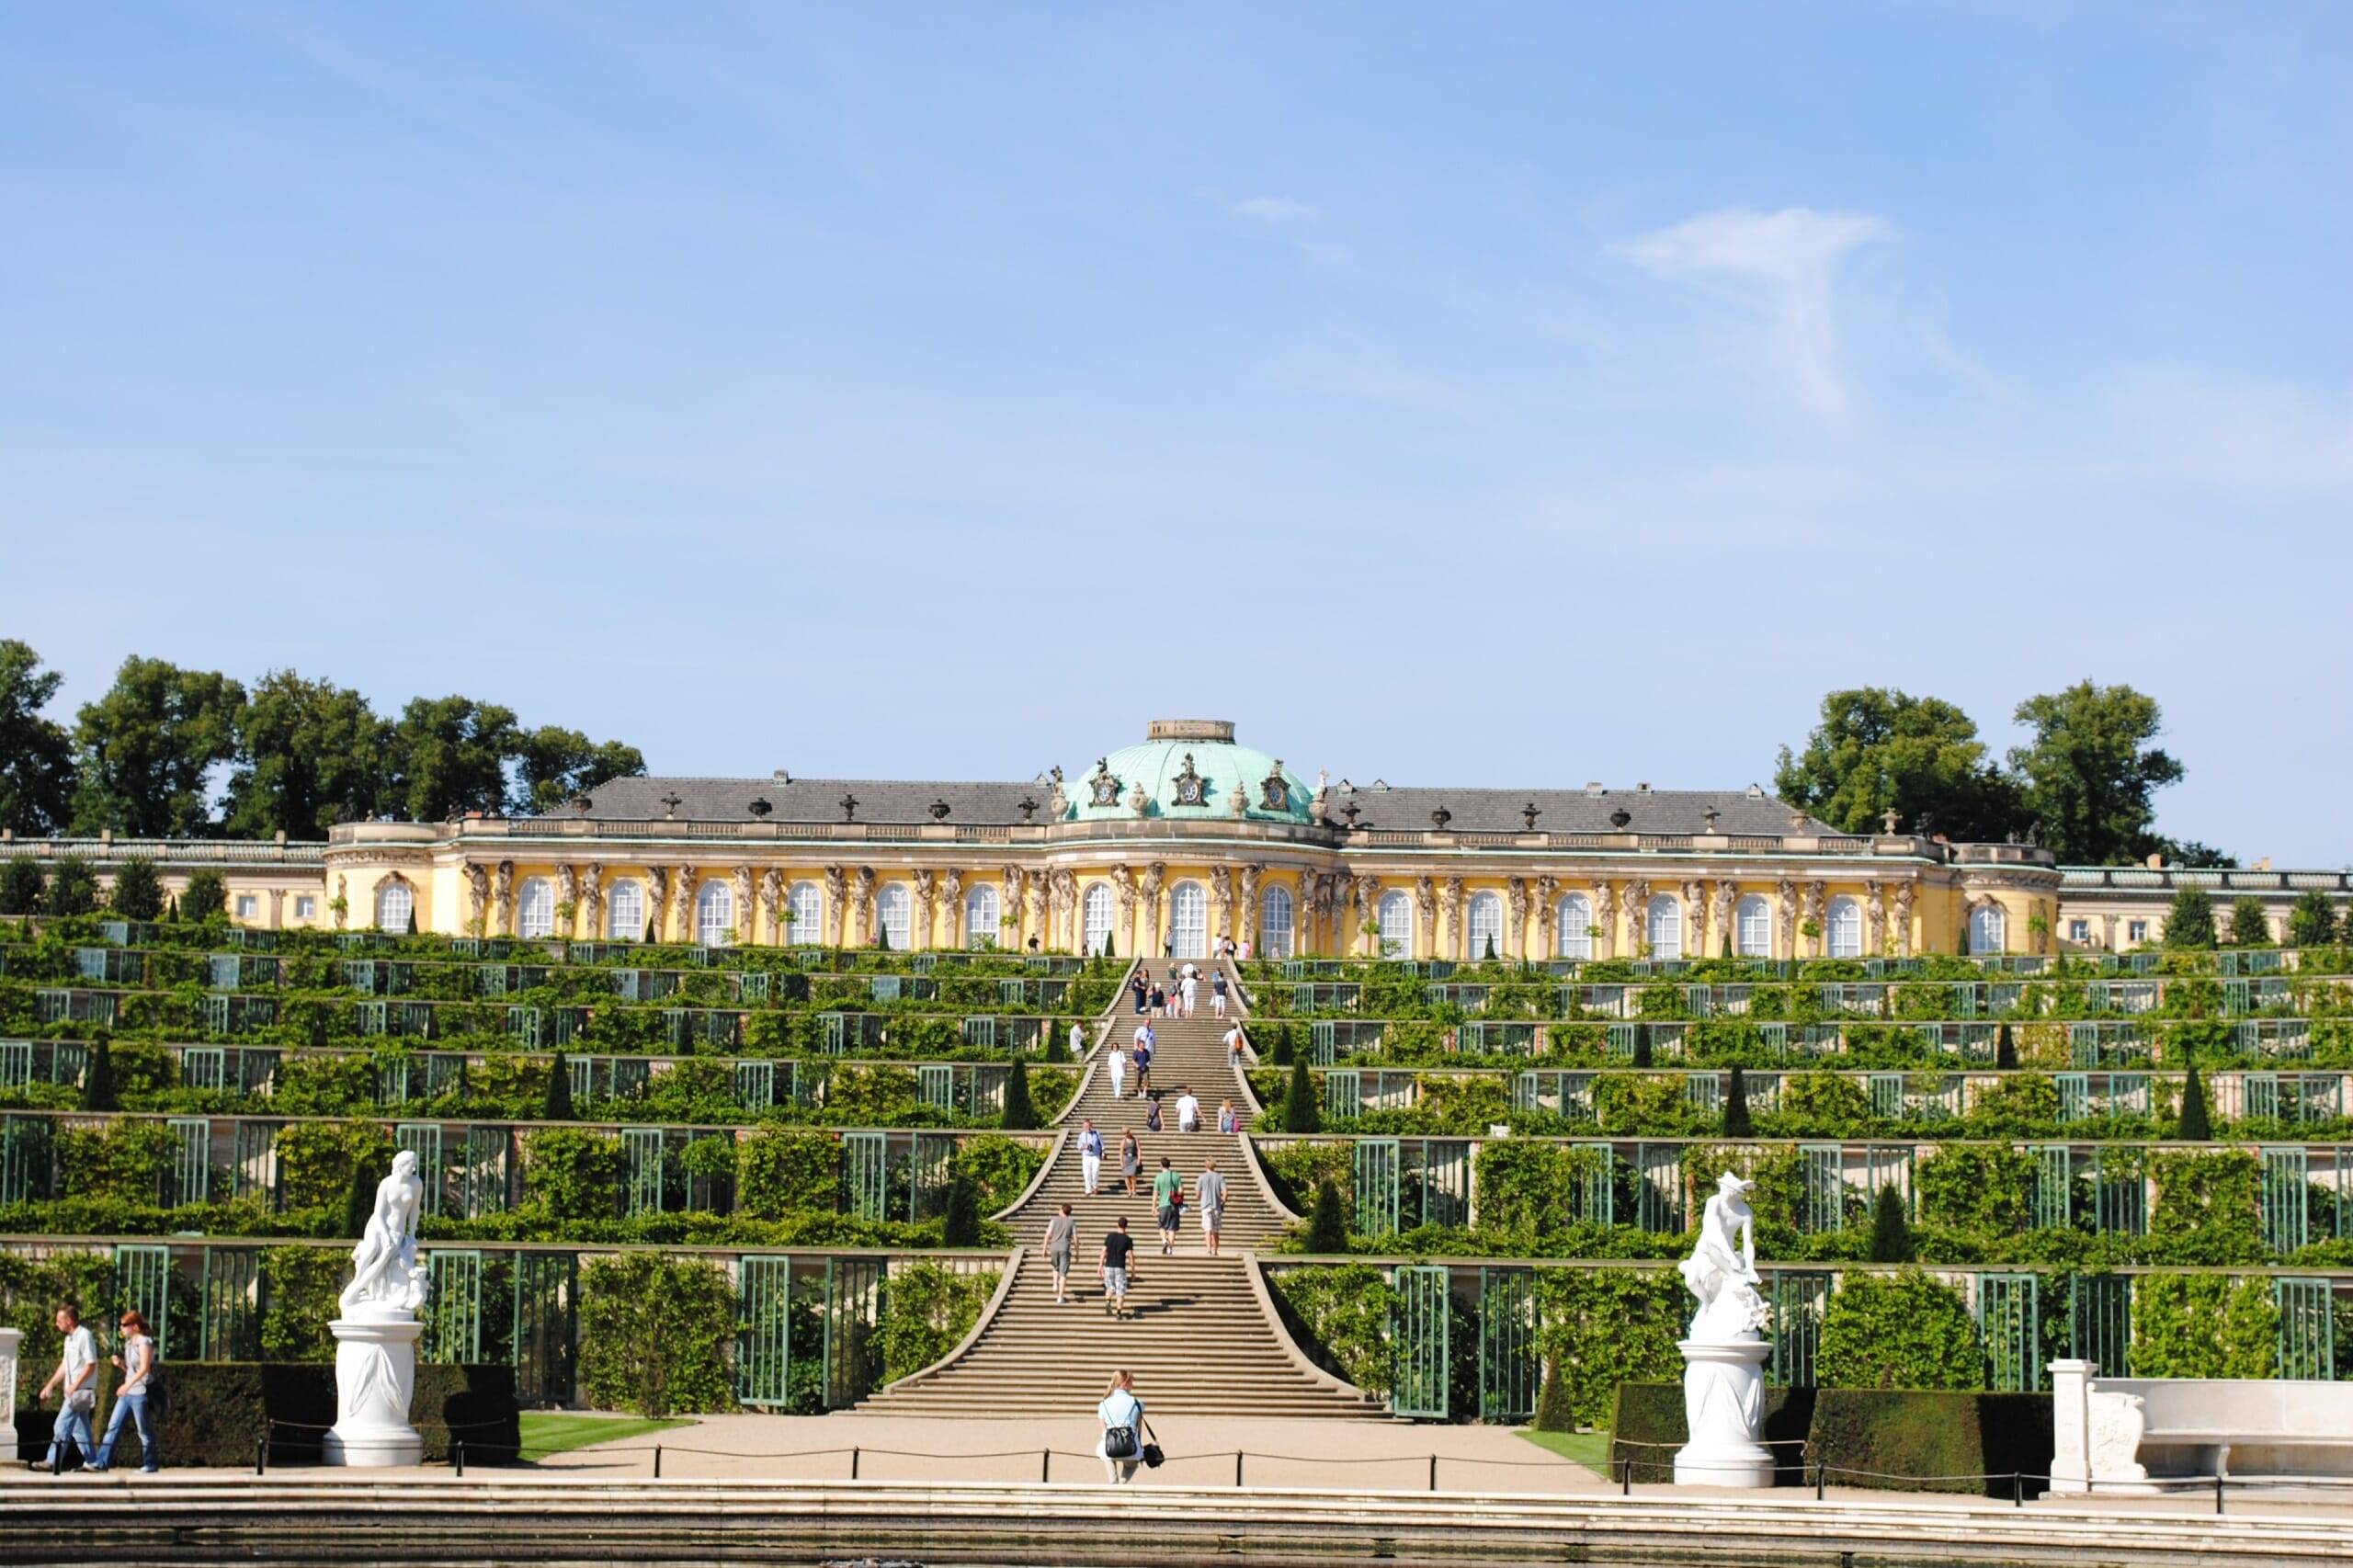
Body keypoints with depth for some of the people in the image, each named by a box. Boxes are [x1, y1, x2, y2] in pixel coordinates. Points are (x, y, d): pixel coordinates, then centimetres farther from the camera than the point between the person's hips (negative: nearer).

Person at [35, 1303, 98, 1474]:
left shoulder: (84, 1336, -13)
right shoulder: (70, 1338, 16)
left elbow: (91, 1365, -18)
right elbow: (65, 1365, 23)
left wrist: (74, 1386, -20)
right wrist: (50, 1385, 20)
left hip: (81, 1390, -10)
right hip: (72, 1391, 10)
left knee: (62, 1426, -10)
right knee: (80, 1428, 11)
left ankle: (53, 1462, -9)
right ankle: (91, 1461, 15)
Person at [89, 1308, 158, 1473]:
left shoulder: (144, 1343, -11)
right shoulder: (129, 1344, 15)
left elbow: (144, 1368, -19)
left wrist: (128, 1385, -26)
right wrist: (120, 1363, 2)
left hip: (140, 1392, -9)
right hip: (127, 1393, 9)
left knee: (144, 1431, -1)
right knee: (113, 1426, 3)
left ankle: (151, 1464, 9)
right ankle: (101, 1463, 3)